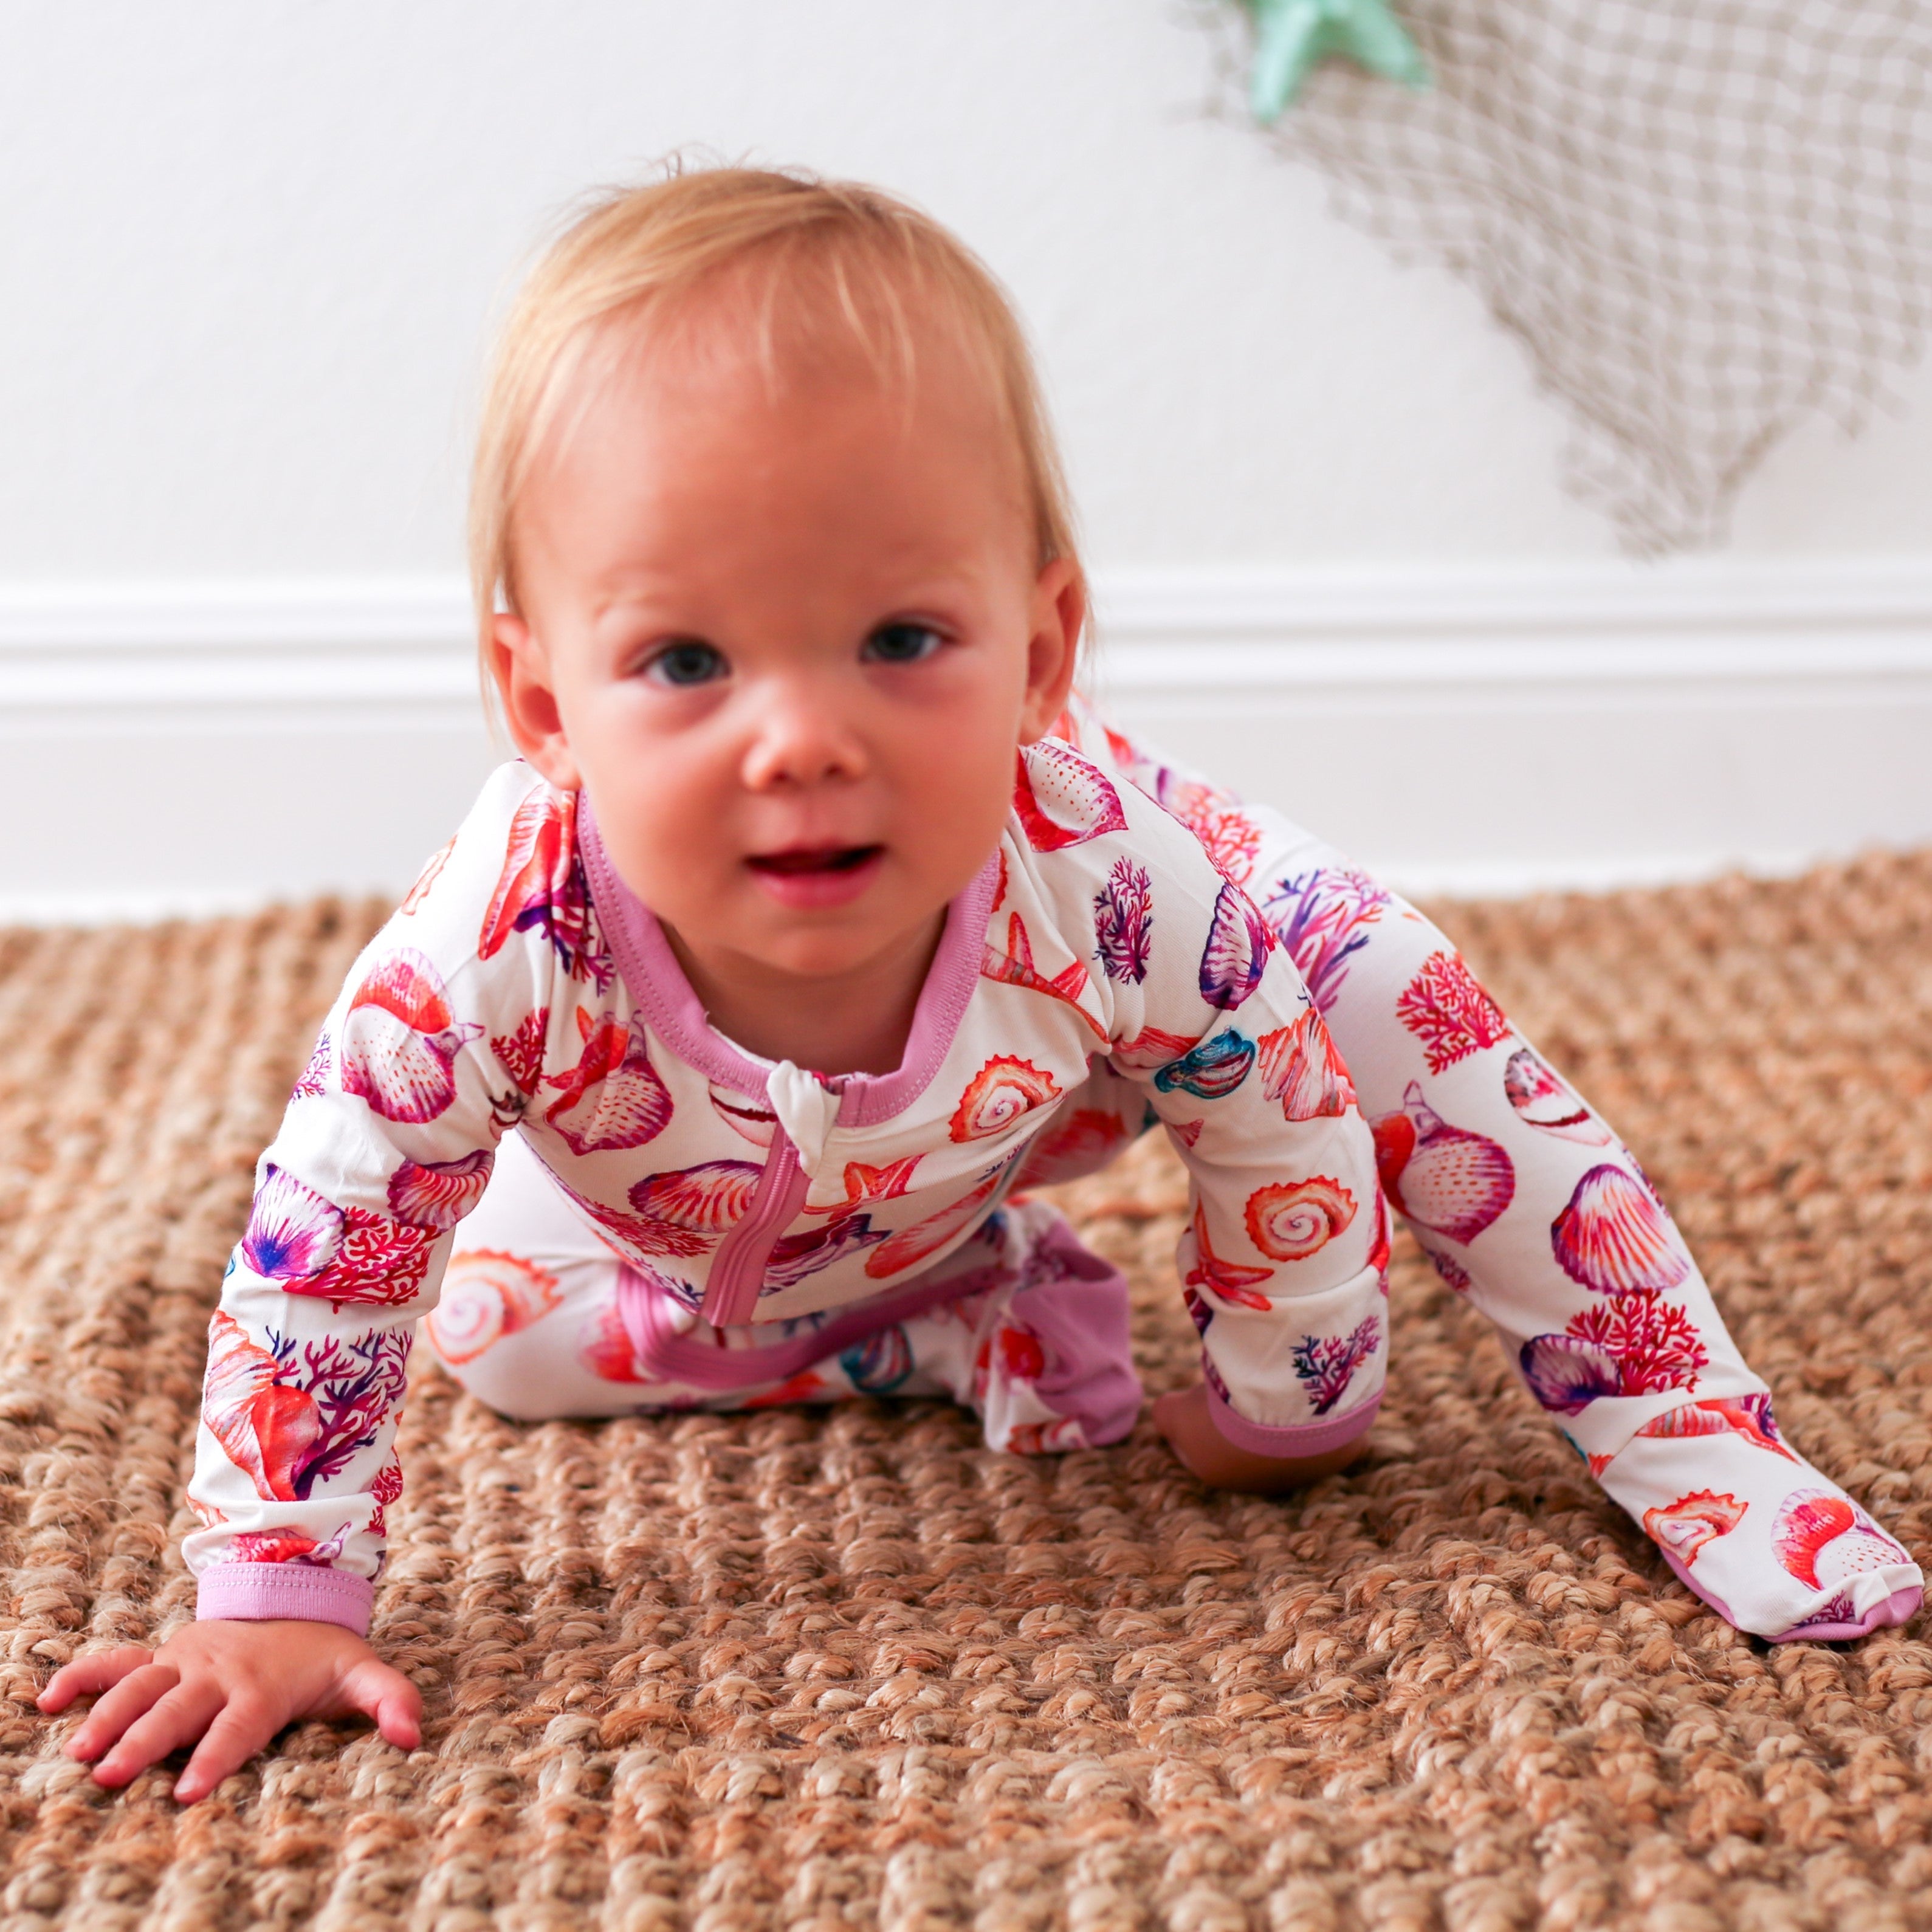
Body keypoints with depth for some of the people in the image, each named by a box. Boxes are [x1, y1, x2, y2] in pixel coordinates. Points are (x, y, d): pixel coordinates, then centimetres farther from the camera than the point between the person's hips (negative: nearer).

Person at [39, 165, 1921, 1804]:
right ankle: (970, 1329, 15)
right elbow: (323, 1251, -29)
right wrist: (270, 1604, -27)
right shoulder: (504, 942, -45)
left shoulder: (1119, 888, -44)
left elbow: (1280, 1122, -23)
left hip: (984, 1144, -1)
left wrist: (1286, 1407, -10)